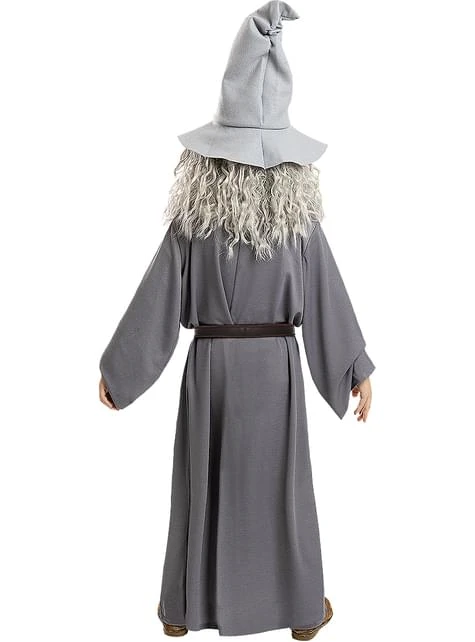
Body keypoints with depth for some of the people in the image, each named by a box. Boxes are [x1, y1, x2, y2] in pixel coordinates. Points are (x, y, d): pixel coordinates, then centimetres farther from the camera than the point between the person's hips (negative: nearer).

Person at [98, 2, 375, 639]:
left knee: (202, 484, 14)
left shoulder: (190, 223, -10)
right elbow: (329, 302, -5)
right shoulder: (301, 223, -9)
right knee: (281, 486, 13)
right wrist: (359, 370, 7)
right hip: (276, 367, 0)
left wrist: (116, 370, 6)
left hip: (210, 364, 0)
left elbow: (153, 303, -6)